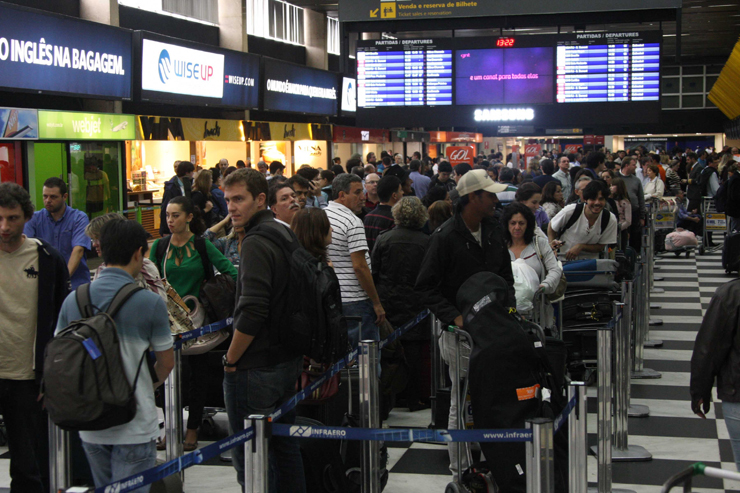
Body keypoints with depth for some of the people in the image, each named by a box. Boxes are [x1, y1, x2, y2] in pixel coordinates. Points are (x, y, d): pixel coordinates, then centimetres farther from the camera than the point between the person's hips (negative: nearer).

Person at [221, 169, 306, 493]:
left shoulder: (256, 244, -18)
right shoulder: (284, 233, 11)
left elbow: (252, 312, -25)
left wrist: (231, 359, -13)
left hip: (256, 369, -10)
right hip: (288, 361, 10)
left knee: (249, 457, -1)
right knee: (284, 444, 19)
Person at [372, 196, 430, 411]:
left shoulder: (384, 239, -4)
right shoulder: (426, 242, -5)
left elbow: (373, 272, 0)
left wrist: (376, 297, 12)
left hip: (387, 303, 1)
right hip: (414, 303, -1)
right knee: (412, 350, 4)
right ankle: (413, 399, 8)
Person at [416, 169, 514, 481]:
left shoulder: (493, 231, 8)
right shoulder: (445, 237, -13)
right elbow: (426, 287, -10)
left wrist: (510, 305, 2)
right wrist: (455, 317, -18)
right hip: (461, 330, -6)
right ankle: (460, 468, 13)